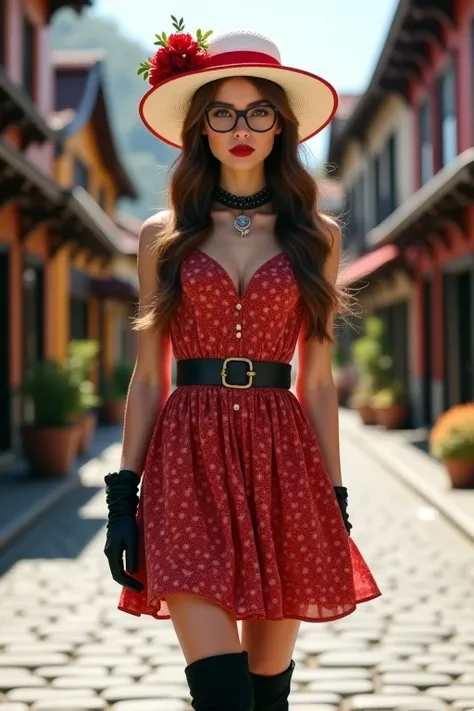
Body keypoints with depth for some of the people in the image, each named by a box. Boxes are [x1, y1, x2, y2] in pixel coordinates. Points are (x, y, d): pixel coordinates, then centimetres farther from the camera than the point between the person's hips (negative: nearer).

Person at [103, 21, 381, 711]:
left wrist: (336, 500, 5)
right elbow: (147, 378, 8)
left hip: (281, 456, 1)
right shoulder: (163, 237, 9)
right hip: (188, 458, -1)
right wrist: (122, 494, 1)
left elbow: (317, 381, 9)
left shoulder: (316, 236, 10)